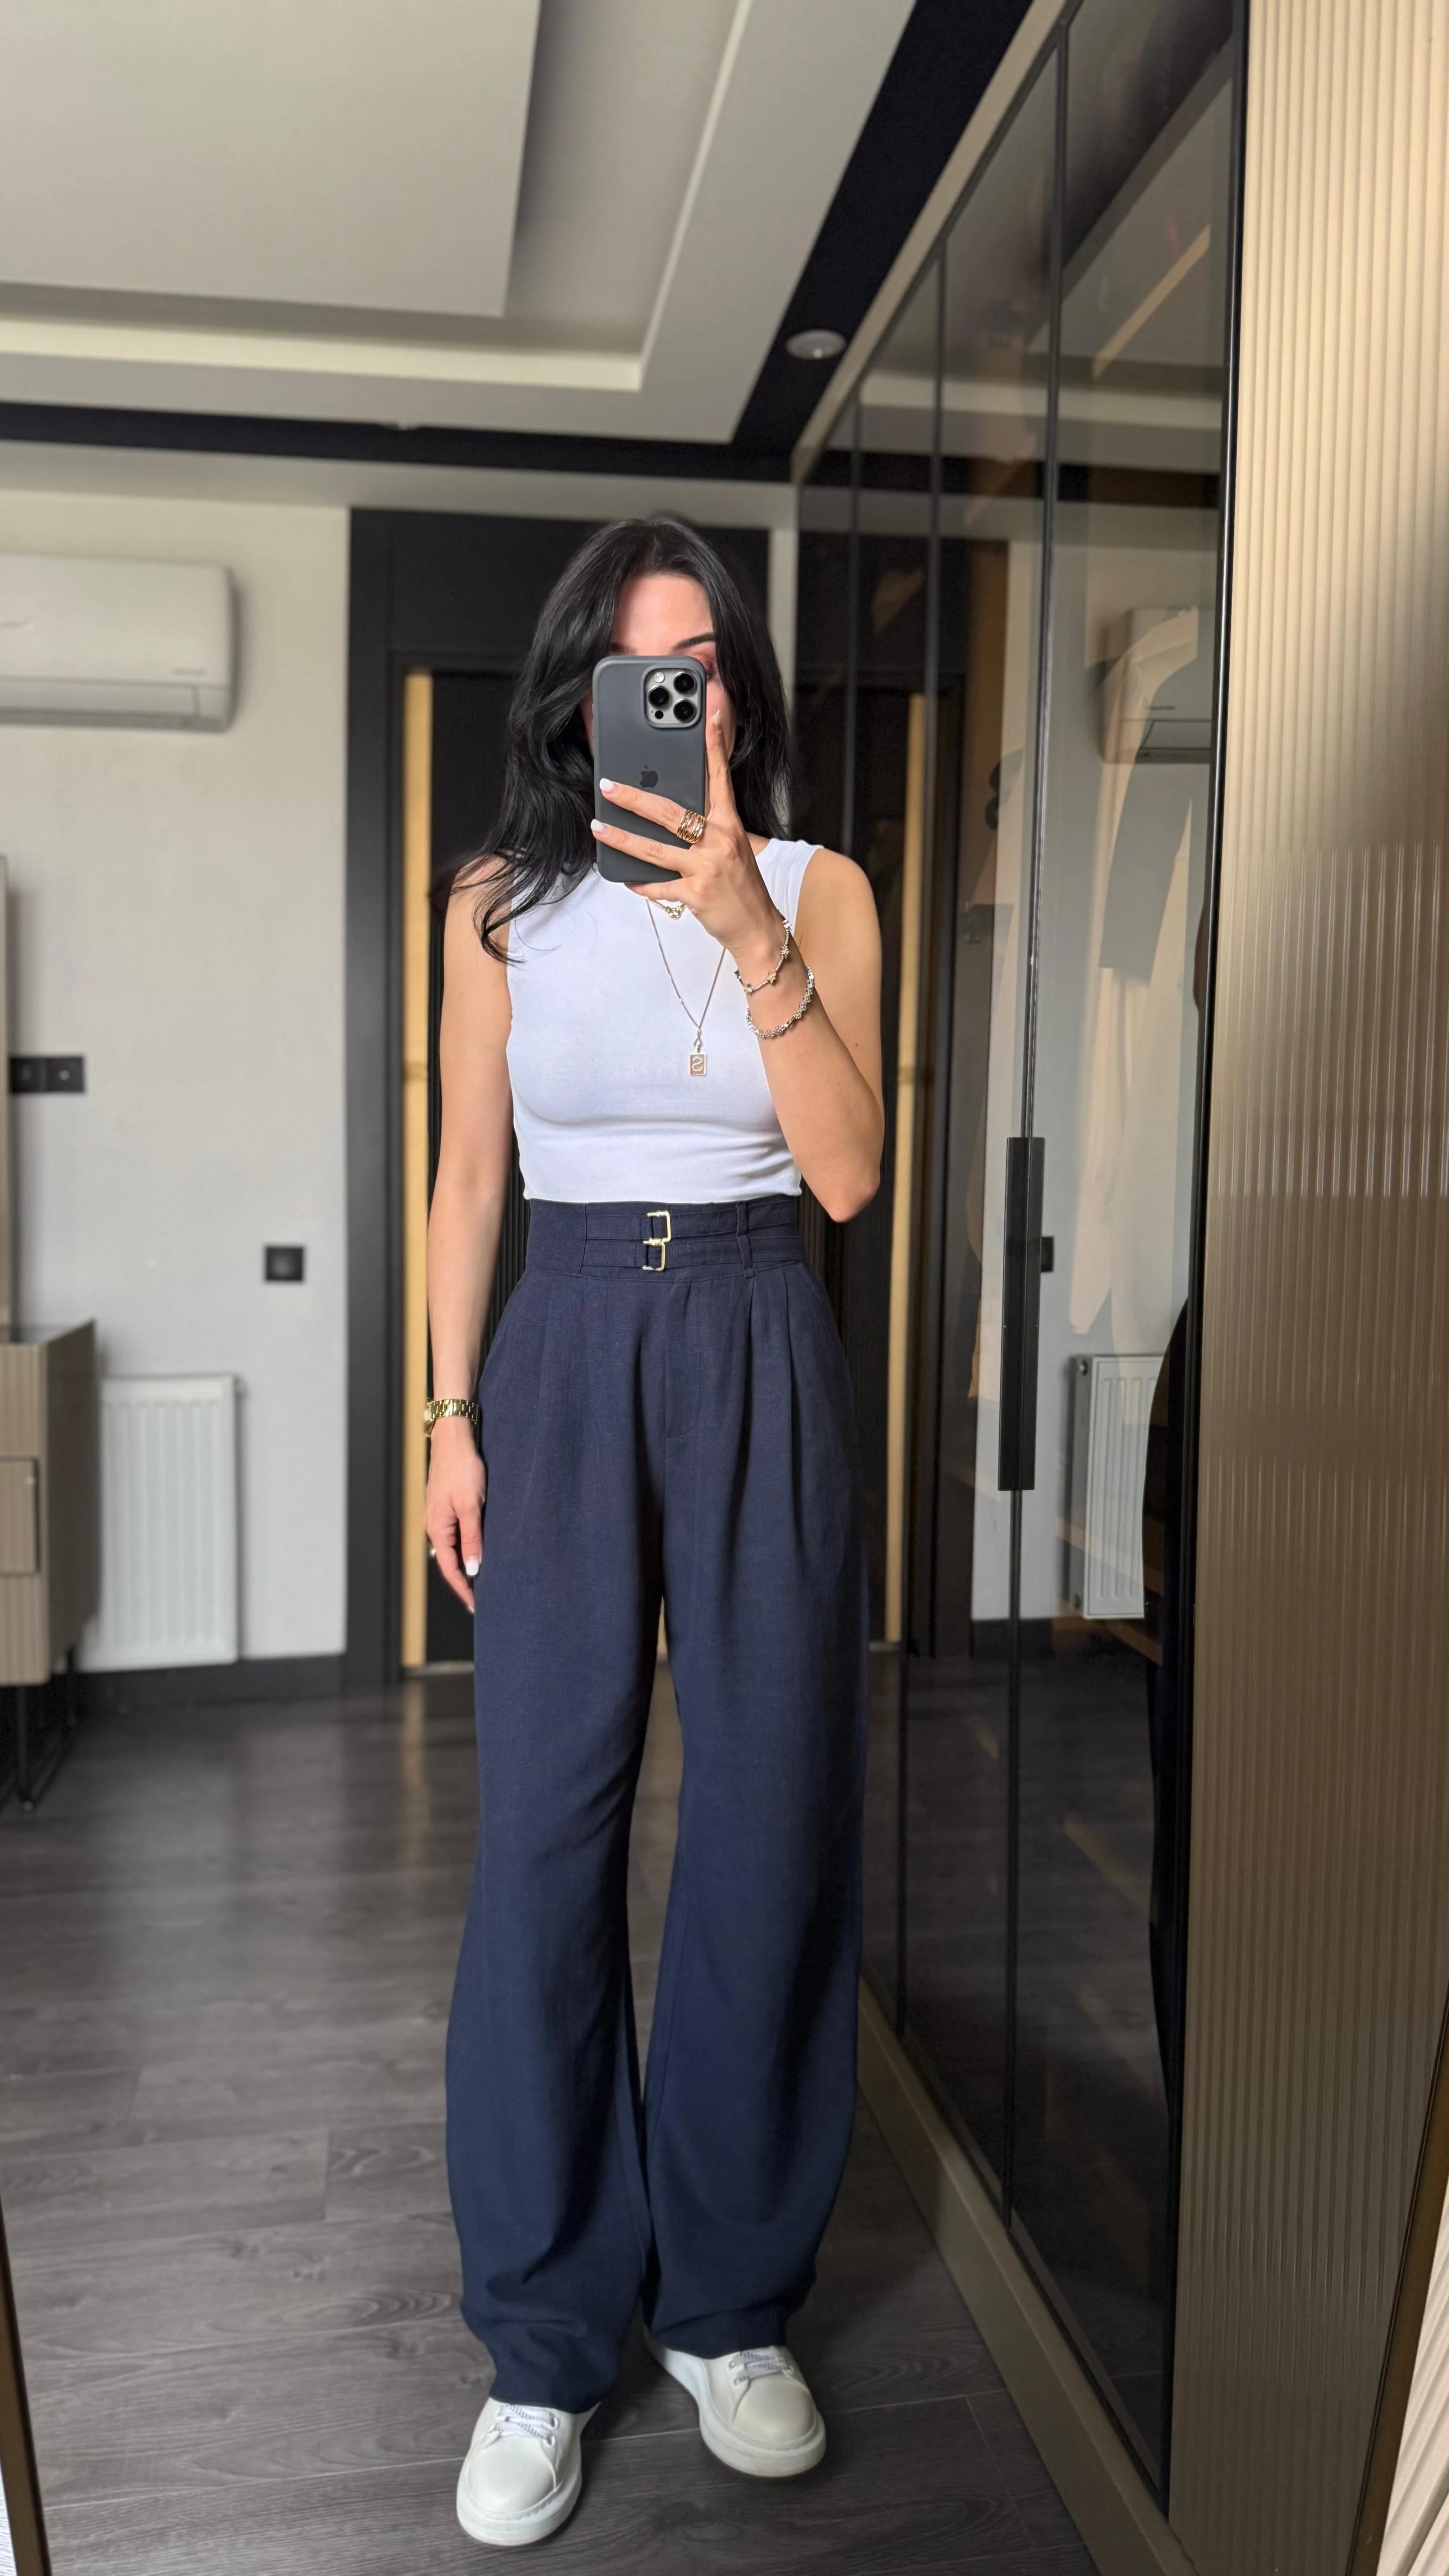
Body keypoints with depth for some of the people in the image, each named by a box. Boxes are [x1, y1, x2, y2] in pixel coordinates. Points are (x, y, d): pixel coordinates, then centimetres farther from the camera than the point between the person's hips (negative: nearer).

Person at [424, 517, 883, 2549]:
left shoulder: (817, 888, 3)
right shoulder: (502, 904, 5)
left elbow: (847, 1171, -8)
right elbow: (469, 1179, 7)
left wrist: (747, 927, -17)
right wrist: (452, 1415, 1)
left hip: (761, 1361, 1)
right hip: (567, 1355, 0)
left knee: (771, 1822, 4)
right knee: (546, 1828, 0)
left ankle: (731, 2302, 24)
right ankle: (546, 2340, 17)